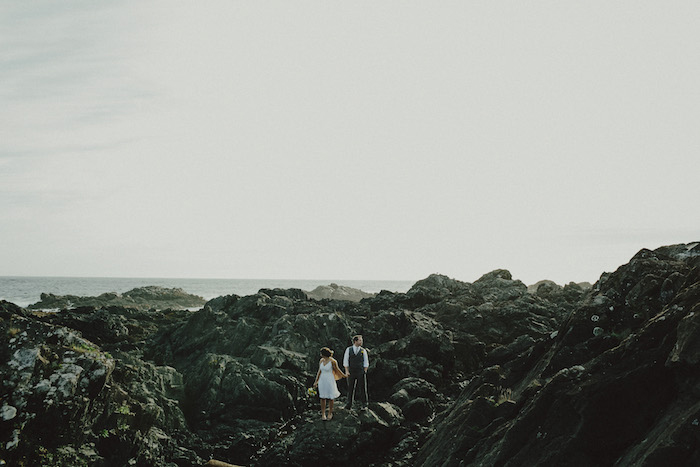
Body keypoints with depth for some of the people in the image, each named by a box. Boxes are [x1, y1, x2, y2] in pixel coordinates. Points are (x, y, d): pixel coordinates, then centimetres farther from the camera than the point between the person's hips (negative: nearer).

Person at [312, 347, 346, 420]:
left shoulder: (333, 361, -15)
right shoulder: (321, 361, 1)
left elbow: (337, 370, 2)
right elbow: (319, 371, 9)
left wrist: (344, 375, 14)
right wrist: (316, 382, 10)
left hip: (330, 381, -4)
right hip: (322, 381, 4)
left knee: (330, 398, 6)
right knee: (322, 397, 7)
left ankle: (330, 413, 22)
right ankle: (323, 414, 16)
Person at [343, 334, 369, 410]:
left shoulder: (363, 350, 2)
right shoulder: (348, 350, 2)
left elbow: (366, 362, 5)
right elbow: (345, 361, 4)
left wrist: (364, 372, -2)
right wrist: (347, 371, -4)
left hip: (361, 372, 0)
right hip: (351, 373, 0)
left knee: (363, 388, 2)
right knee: (350, 389, 5)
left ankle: (365, 403, 13)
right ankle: (349, 404, 13)